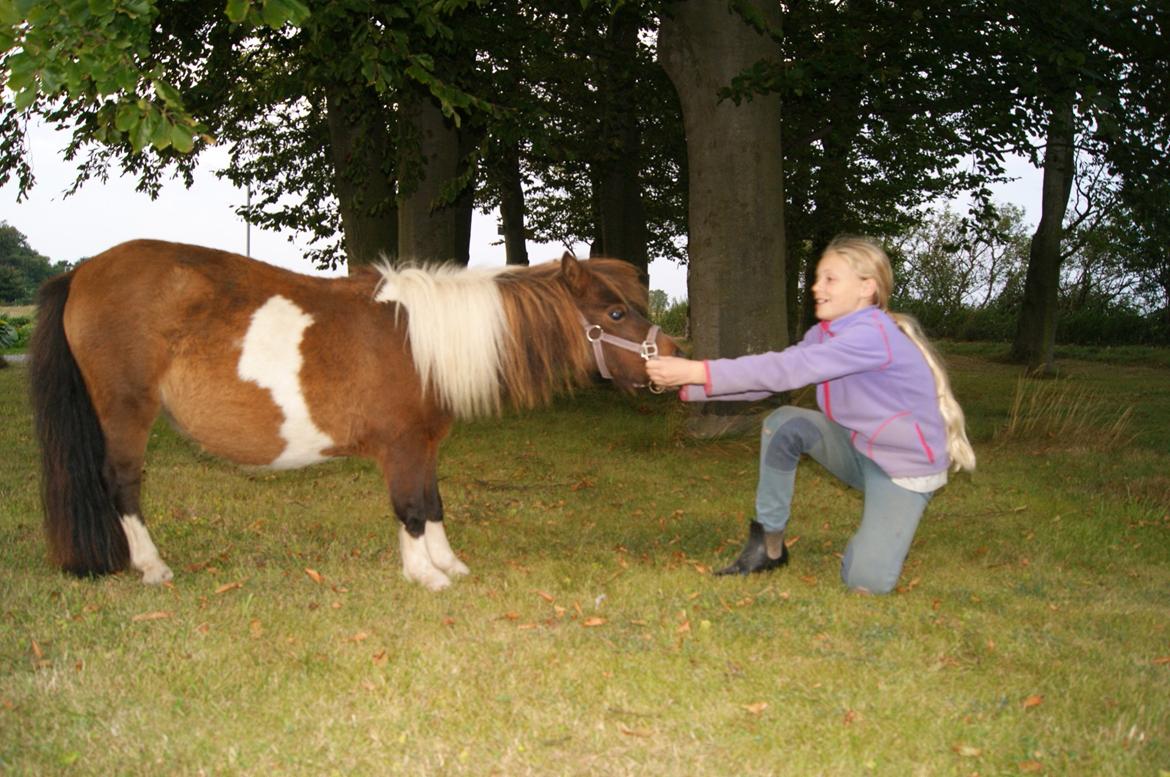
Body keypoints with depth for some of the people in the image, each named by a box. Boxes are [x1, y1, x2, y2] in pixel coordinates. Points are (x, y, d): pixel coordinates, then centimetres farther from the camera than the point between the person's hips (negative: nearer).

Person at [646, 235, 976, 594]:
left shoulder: (873, 335, -30)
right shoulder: (825, 334, -1)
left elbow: (786, 369, -36)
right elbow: (773, 375, -7)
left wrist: (699, 371, -39)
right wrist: (688, 386, -18)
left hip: (906, 465, -7)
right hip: (858, 448, 7)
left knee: (866, 583, -17)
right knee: (783, 424, -19)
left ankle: (892, 526, 17)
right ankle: (768, 545, -6)